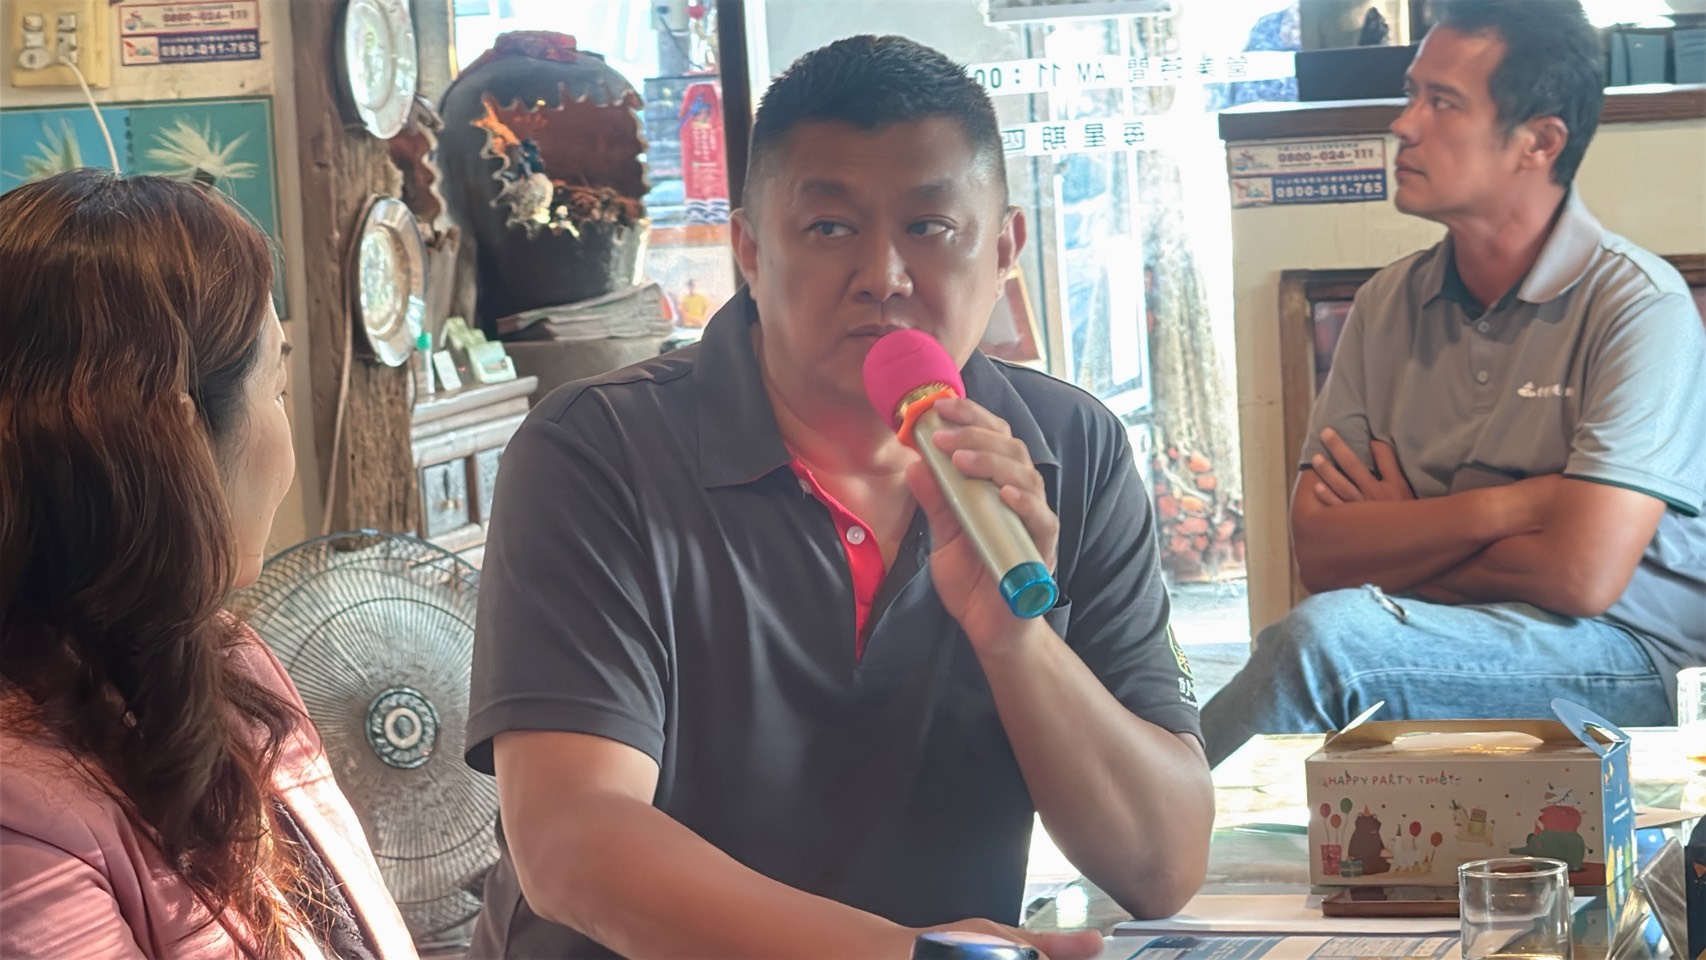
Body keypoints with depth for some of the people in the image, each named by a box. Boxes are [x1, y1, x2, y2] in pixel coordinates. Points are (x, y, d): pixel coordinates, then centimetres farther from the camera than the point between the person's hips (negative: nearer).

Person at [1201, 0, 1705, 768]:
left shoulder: (1637, 307, -9)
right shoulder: (1389, 304, 9)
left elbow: (1582, 576, -18)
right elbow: (1318, 550, 0)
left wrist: (1393, 543, -3)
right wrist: (1510, 506, -12)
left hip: (1625, 659, -5)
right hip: (1447, 647, 5)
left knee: (1328, 636, -29)